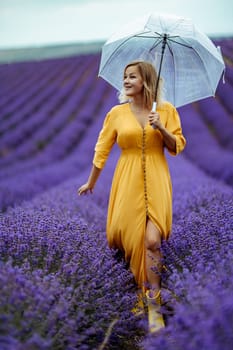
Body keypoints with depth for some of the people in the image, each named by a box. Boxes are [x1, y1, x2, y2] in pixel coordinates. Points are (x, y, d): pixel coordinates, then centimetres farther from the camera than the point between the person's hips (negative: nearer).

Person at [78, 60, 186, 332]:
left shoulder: (166, 110, 2)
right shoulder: (117, 113, 3)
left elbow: (177, 147, 4)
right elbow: (102, 149, 9)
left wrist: (161, 129, -14)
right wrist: (91, 183, 16)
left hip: (156, 181, -1)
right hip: (128, 180, 2)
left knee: (152, 240, -12)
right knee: (123, 232, 2)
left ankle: (153, 305, -1)